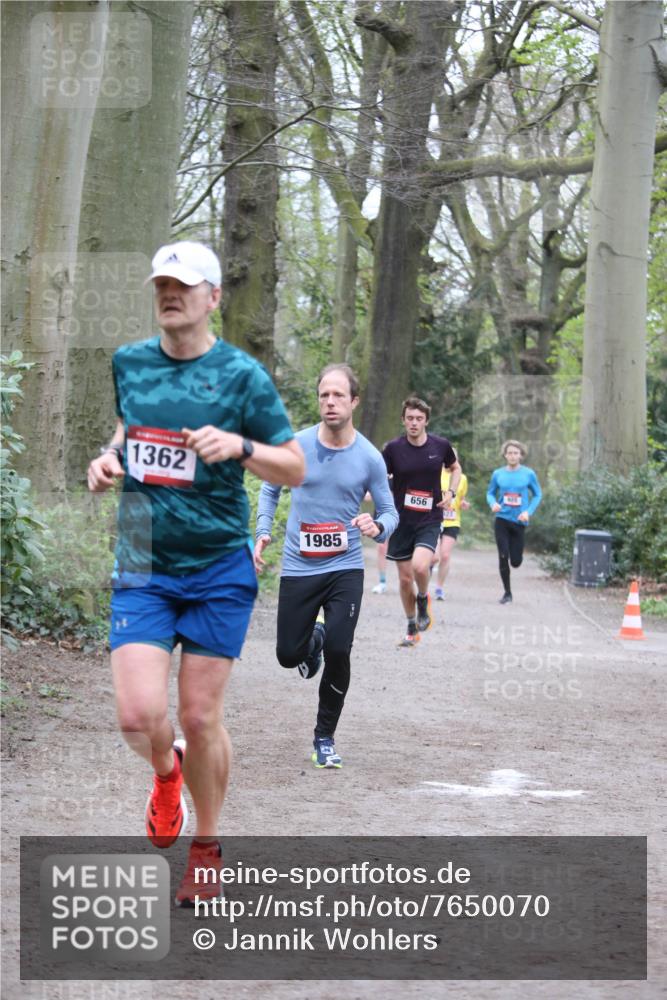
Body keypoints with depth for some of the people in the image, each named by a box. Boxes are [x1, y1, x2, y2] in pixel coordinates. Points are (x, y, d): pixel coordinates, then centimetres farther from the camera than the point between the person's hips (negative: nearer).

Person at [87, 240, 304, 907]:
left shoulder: (241, 374, -5)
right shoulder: (125, 364, 5)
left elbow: (295, 470, -2)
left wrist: (241, 445, -21)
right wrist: (106, 459, 3)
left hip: (219, 569, -2)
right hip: (141, 569, 2)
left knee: (200, 718, 2)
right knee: (138, 716, -11)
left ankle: (205, 846, 25)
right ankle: (166, 774, 26)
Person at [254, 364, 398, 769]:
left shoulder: (369, 457, -6)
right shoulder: (297, 445, -5)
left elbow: (390, 511, 2)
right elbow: (271, 489, 11)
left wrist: (378, 526, -21)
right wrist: (263, 533, -3)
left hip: (345, 568, -1)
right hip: (298, 567, 1)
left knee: (338, 652, -14)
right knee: (288, 655, 5)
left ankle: (325, 738, 6)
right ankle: (313, 640, 45)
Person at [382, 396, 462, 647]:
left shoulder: (441, 445, -3)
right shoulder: (393, 448, -6)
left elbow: (455, 468, 16)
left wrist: (450, 492, 1)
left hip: (429, 520, -1)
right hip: (401, 520, 1)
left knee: (420, 566, -25)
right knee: (405, 579, 7)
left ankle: (423, 600, 8)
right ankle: (412, 628, 27)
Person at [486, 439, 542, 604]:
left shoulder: (528, 474, -2)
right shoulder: (498, 474, 1)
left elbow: (537, 495, 6)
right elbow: (490, 493, 11)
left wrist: (528, 512, -9)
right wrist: (493, 503, -11)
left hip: (519, 521, 0)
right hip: (502, 519, 0)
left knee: (516, 561, -1)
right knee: (503, 557, -7)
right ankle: (507, 593, 7)